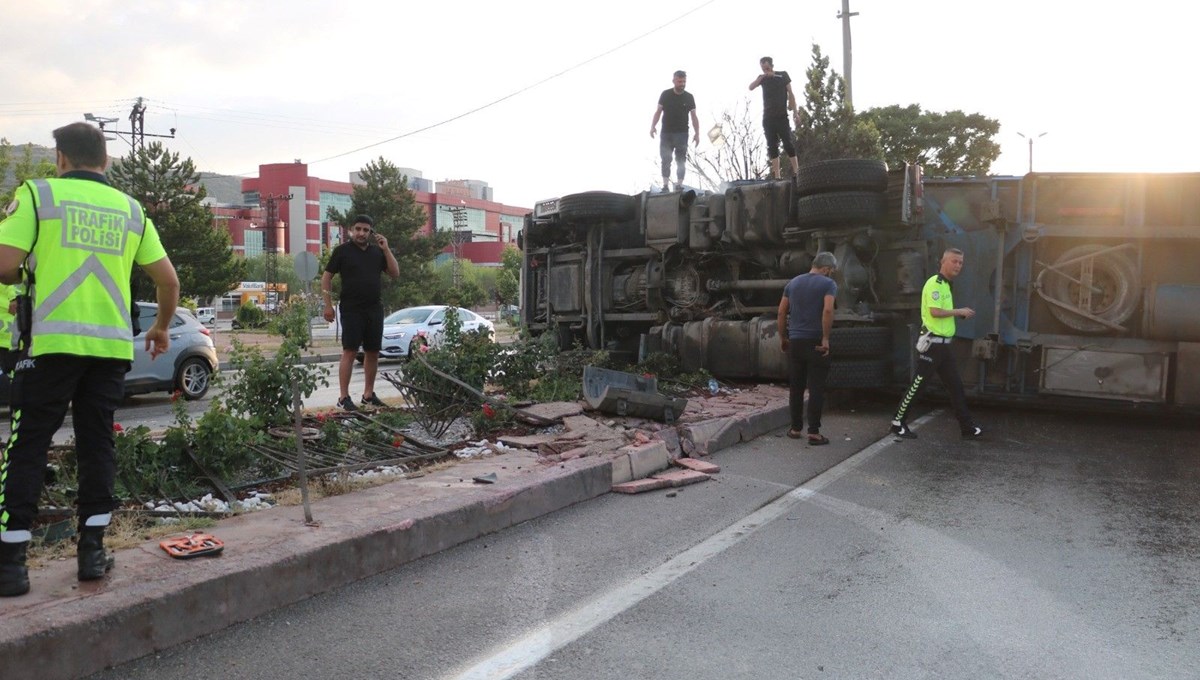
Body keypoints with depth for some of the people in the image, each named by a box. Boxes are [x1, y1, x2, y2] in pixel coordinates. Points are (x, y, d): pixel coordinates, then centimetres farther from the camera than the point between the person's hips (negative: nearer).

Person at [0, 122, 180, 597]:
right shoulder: (131, 210, 11)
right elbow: (168, 280, 9)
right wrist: (162, 327, 25)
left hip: (52, 343, -3)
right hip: (112, 345, 3)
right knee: (97, 443, 11)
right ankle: (92, 552, 14)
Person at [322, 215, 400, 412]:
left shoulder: (377, 252, 12)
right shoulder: (343, 251, 0)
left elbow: (395, 273, 6)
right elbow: (326, 277, 0)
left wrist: (386, 249, -2)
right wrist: (328, 305, -7)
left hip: (375, 309, 5)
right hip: (351, 309, -5)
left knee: (373, 352, 7)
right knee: (350, 352, -9)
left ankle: (369, 394, 18)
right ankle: (344, 397, -6)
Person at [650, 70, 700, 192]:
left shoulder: (689, 97, 2)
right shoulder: (665, 94, 2)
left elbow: (694, 116, 4)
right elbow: (658, 111, 6)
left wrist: (697, 133, -4)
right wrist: (653, 126, -7)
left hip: (682, 134, 0)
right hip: (666, 133, 0)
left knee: (681, 160, -2)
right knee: (665, 159, -1)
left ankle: (679, 185, 0)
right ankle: (665, 185, 1)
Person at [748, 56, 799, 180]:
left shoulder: (783, 75, 4)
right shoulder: (763, 78, 11)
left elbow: (790, 93, 2)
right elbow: (751, 87, -5)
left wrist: (795, 111, -6)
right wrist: (762, 77, -19)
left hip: (782, 116, -3)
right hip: (768, 117, 3)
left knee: (787, 143, -7)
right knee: (772, 146, 0)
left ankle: (796, 171, -6)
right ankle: (776, 175, 0)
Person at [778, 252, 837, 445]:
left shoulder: (793, 283, 11)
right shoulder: (828, 284, -4)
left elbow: (781, 312, 9)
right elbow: (827, 310, -19)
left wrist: (782, 337, 16)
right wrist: (826, 339, -15)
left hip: (795, 342, 5)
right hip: (816, 343, -5)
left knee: (796, 387, 12)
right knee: (816, 389, 0)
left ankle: (796, 428, 18)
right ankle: (814, 432, 1)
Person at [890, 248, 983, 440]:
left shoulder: (945, 285, 17)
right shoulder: (934, 283, -14)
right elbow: (935, 312, -24)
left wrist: (960, 314, 7)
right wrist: (959, 311, -13)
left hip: (943, 344, 10)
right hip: (932, 343, -10)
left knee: (956, 385, 10)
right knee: (918, 385, -3)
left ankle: (968, 427, 15)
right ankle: (898, 423, 6)